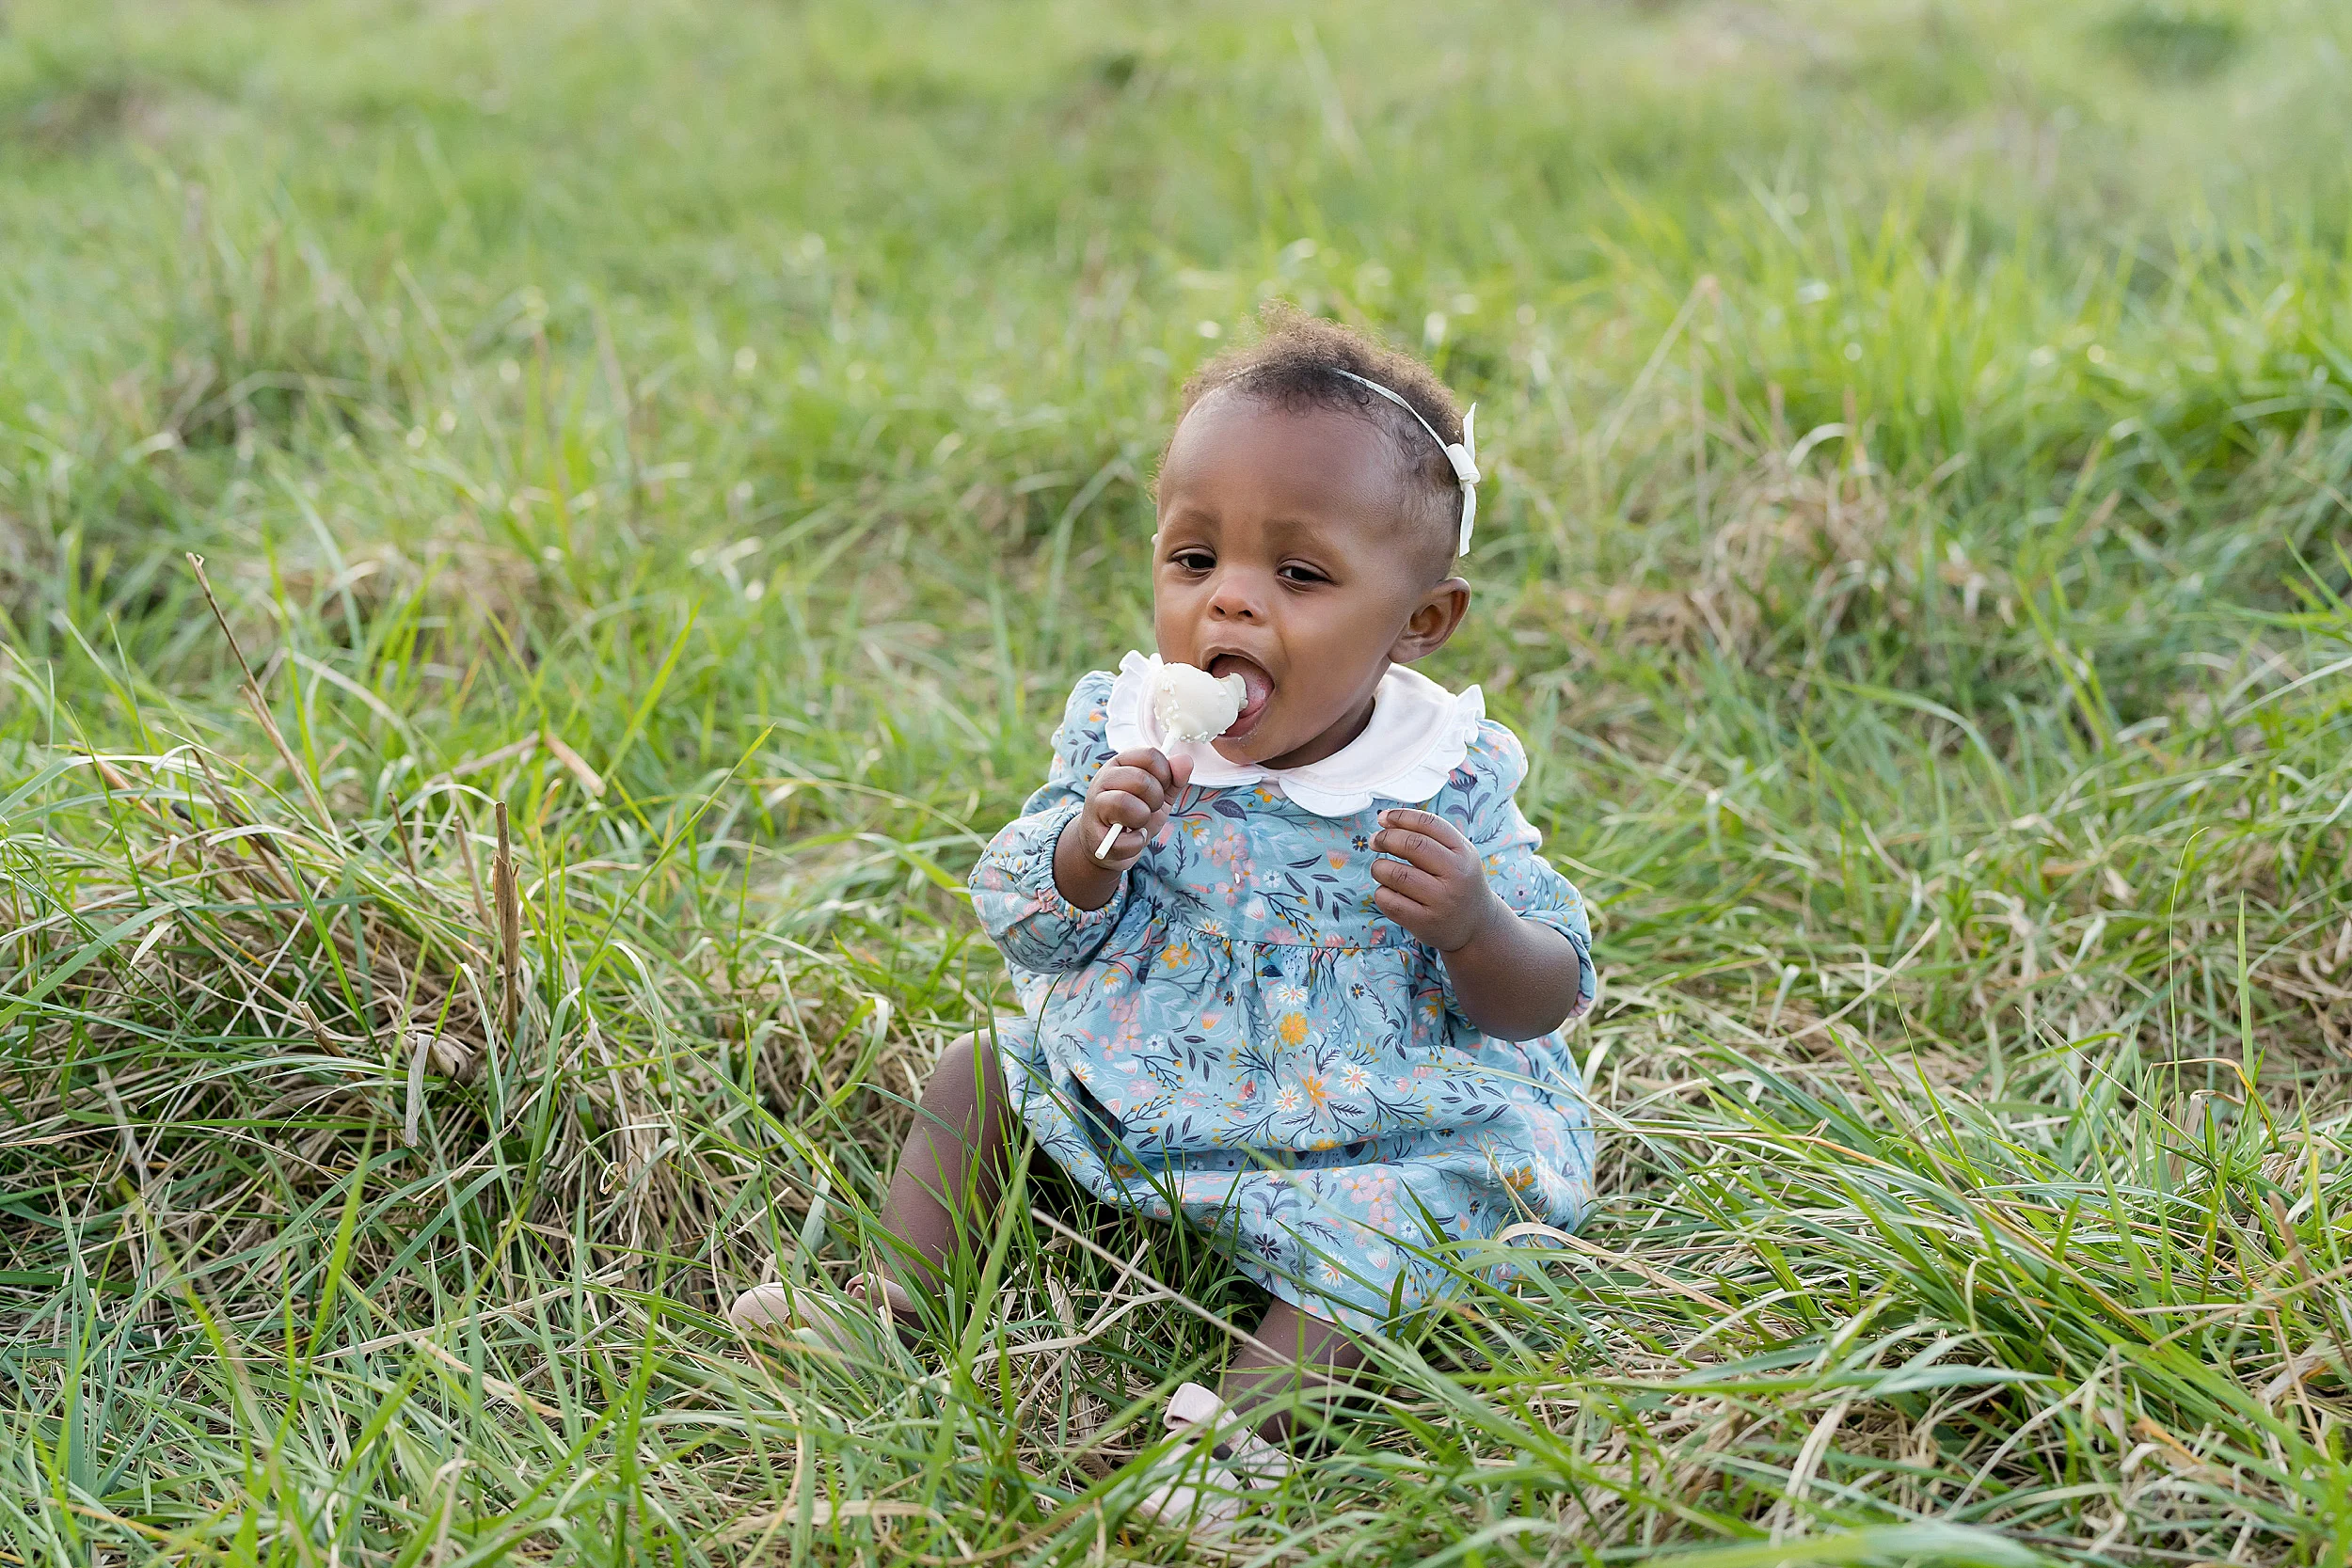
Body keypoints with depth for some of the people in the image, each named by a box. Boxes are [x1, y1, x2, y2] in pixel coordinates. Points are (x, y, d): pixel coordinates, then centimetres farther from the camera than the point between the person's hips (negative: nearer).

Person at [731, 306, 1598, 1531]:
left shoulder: (1449, 785, -15)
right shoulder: (1121, 732, -8)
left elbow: (1546, 1000, -10)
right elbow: (1022, 927, -7)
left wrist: (1476, 924, -33)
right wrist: (1085, 849, -30)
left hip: (1362, 1124, -4)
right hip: (1128, 1084, 4)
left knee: (1415, 1203, -30)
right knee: (976, 1073, 4)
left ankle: (1251, 1413, -36)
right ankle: (892, 1301, 10)